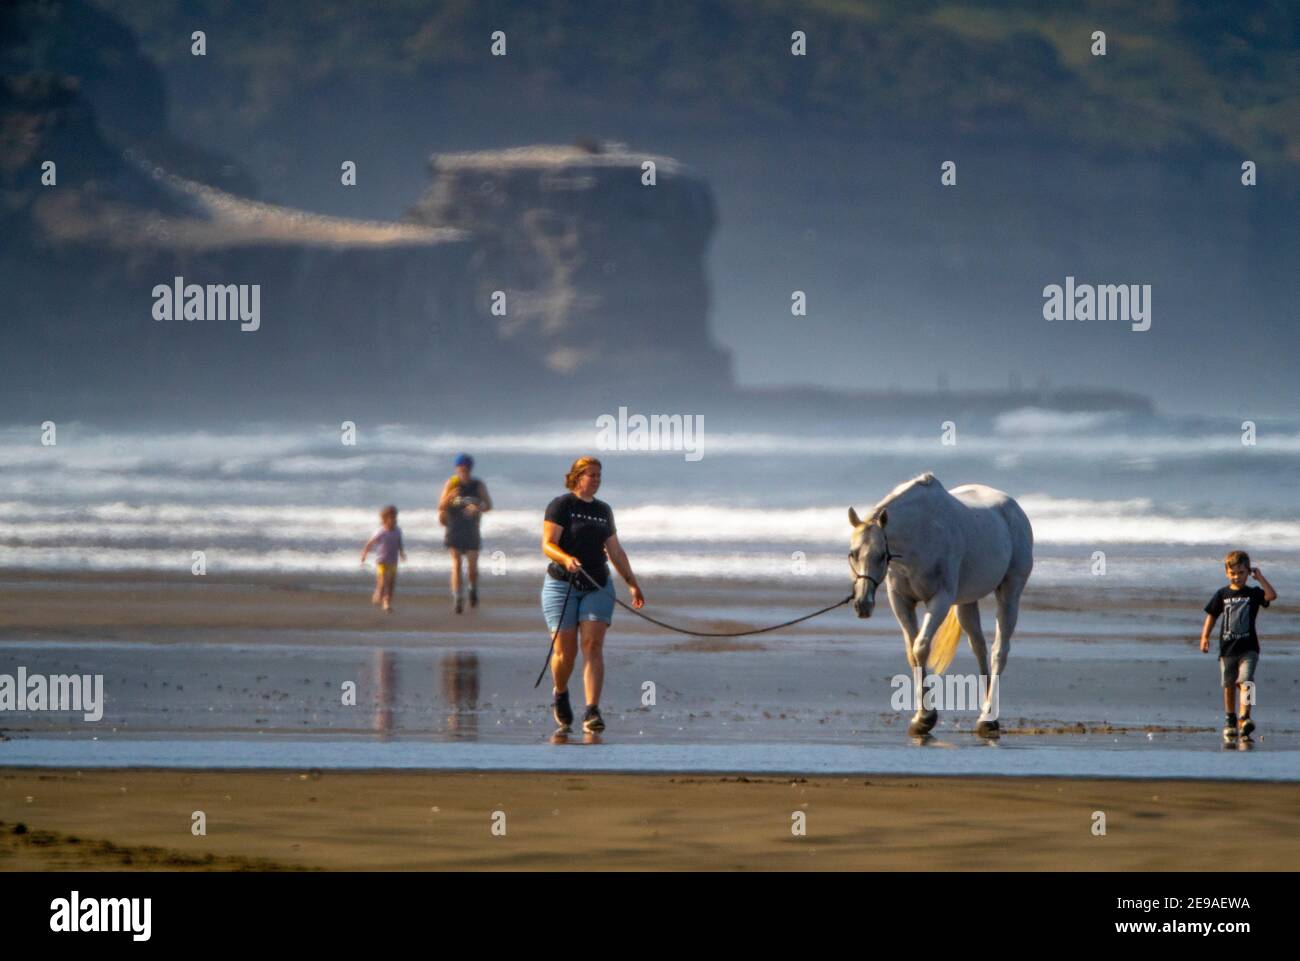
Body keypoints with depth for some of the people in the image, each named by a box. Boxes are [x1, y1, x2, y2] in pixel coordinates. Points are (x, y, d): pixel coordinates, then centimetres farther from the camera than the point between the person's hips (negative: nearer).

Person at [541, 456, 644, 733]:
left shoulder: (603, 510, 15)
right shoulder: (560, 506, -3)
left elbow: (615, 551, 22)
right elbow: (547, 545, -13)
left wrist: (632, 583, 18)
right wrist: (566, 559, -32)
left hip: (597, 587, 4)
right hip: (562, 585, -4)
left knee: (593, 647, -12)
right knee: (566, 652, -3)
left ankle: (592, 712, -19)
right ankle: (560, 694, 29)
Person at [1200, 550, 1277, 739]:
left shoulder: (1253, 594, 2)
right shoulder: (1222, 594, 6)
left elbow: (1272, 596, -16)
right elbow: (1212, 616, 10)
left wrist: (1260, 578, -10)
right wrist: (1205, 636, 0)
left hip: (1248, 648, -2)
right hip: (1227, 648, 2)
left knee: (1245, 681, -18)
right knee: (1229, 685, 9)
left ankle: (1244, 718, -25)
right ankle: (1230, 720, 22)